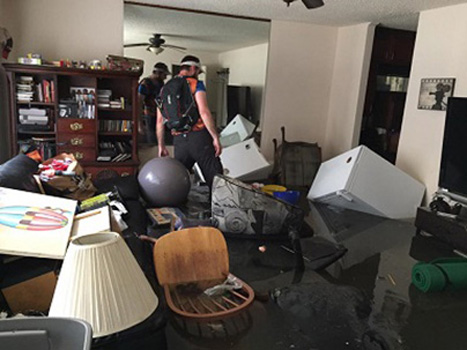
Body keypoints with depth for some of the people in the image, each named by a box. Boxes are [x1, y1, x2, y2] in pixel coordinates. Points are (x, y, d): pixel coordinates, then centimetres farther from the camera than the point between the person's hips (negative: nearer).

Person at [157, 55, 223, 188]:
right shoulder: (196, 84, 1)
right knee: (215, 180, -3)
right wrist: (216, 138, -10)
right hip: (198, 137, -5)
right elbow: (204, 112, -13)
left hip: (179, 140, 5)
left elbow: (160, 121, 14)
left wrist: (161, 146, 20)